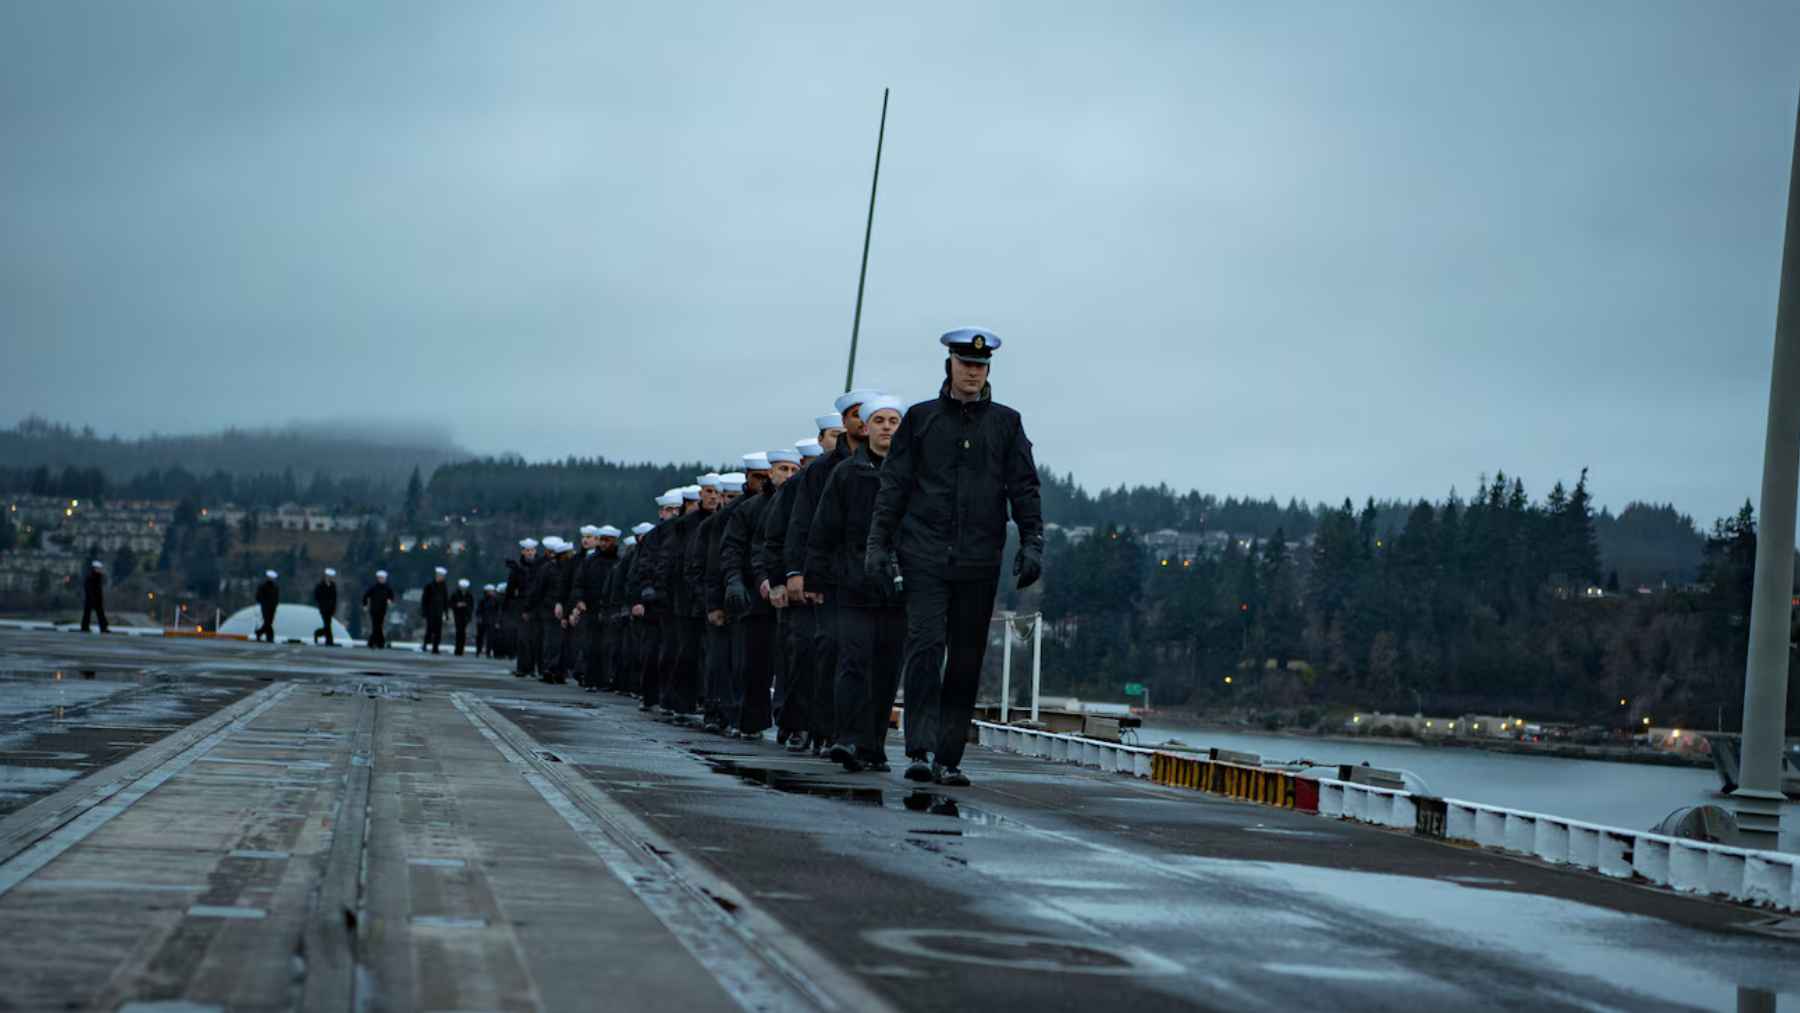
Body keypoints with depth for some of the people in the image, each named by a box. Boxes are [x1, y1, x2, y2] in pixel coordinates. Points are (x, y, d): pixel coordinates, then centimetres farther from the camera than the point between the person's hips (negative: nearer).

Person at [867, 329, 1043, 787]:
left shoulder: (1005, 422, 10)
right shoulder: (920, 418, 8)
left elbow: (1024, 488, 9)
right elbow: (893, 484, 8)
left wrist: (1031, 543, -1)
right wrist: (878, 542, 2)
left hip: (978, 559, 2)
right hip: (924, 554, -2)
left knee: (966, 660, 3)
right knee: (925, 645, -14)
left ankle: (949, 758, 10)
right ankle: (921, 750, -16)